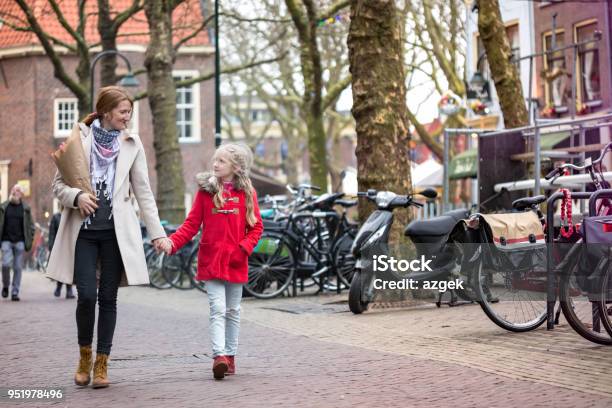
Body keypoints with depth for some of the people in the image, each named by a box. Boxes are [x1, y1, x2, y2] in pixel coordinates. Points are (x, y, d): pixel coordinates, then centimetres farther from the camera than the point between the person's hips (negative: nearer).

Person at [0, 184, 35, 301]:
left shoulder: (25, 209, 7)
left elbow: (31, 226, 9)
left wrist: (29, 241, 1)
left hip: (19, 242, 0)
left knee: (18, 267, 0)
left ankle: (15, 292, 6)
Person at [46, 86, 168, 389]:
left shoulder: (132, 144, 7)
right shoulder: (78, 138, 3)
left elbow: (143, 191, 8)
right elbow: (59, 184, 5)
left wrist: (157, 232, 1)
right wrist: (77, 196, -17)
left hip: (116, 231, 1)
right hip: (83, 229, -1)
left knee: (108, 298, 2)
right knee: (86, 295, -9)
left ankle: (101, 364, 11)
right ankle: (84, 356, 15)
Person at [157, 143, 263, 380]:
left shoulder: (246, 193, 3)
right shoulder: (205, 191, 2)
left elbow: (256, 226, 4)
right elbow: (191, 224, -1)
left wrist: (245, 248, -11)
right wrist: (172, 242, -15)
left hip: (236, 262, 2)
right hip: (211, 260, -1)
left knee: (233, 311, 12)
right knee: (218, 309, -10)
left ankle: (230, 355, 22)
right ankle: (219, 356, -17)